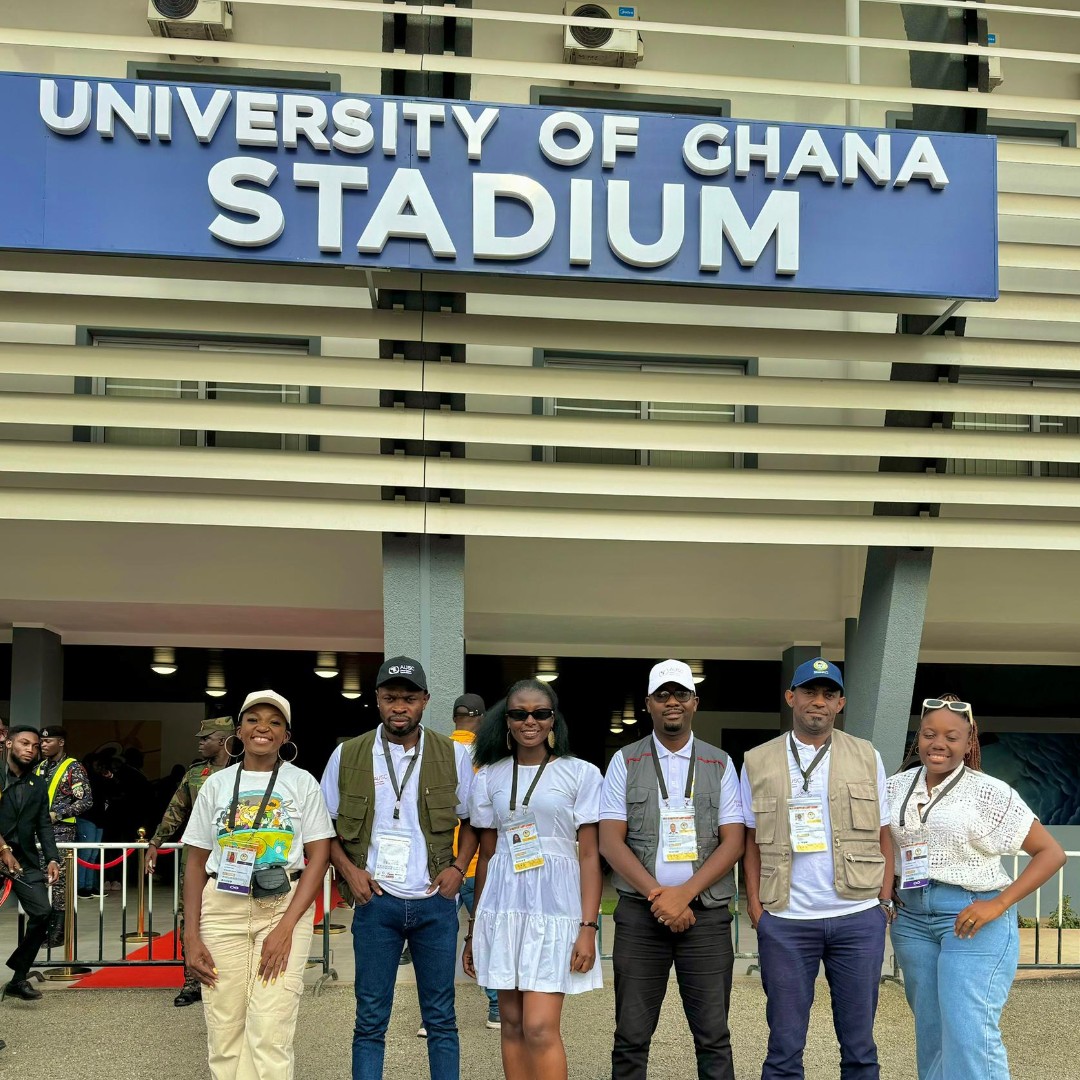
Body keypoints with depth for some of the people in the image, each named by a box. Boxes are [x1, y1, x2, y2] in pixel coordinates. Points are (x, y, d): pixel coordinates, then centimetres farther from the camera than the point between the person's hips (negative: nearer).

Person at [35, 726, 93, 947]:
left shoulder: (73, 768, -4)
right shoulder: (39, 768, 15)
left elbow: (86, 800, -10)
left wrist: (57, 814, -15)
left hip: (61, 831, -6)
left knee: (59, 879, -6)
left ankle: (58, 931, -2)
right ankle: (44, 927, 14)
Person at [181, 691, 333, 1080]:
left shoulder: (302, 783, 4)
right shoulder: (216, 785, 10)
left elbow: (319, 856, -1)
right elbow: (196, 862, 11)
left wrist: (286, 927, -12)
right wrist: (190, 936, 2)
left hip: (286, 906, -2)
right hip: (222, 907, 2)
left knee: (270, 1030, -11)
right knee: (223, 1030, 1)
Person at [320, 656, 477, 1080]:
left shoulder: (453, 755, 1)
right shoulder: (348, 756, 2)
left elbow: (471, 820, 11)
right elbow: (325, 826, 9)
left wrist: (458, 867, -3)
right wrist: (348, 868, -6)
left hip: (436, 902, 0)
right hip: (376, 901, 0)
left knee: (441, 1016, 8)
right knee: (371, 1018, 4)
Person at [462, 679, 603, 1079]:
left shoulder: (580, 774, 0)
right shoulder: (489, 777, 10)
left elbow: (589, 856, -1)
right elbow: (486, 855, 15)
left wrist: (589, 927, -10)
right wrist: (473, 930, 14)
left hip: (554, 908, -4)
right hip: (503, 907, 4)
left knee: (540, 1028, -11)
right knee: (512, 1024, 7)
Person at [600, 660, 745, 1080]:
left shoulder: (719, 764, 8)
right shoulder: (625, 762, 6)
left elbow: (733, 843, 1)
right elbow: (610, 842, -1)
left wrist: (684, 893, -12)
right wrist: (658, 896, -12)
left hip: (706, 914, 0)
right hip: (639, 914, 0)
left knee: (713, 1036, 2)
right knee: (631, 1036, 4)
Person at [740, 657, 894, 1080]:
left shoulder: (867, 757, 6)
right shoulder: (757, 762, 5)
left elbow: (882, 837, 8)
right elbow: (752, 842, 8)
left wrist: (885, 901, 0)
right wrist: (755, 904, -2)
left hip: (859, 918, 1)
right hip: (785, 921, 0)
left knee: (859, 1041, 8)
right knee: (784, 1045, 6)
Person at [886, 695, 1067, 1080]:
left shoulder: (990, 792, -7)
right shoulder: (896, 787, 6)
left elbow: (1051, 853, -7)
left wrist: (999, 904, -16)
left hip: (972, 918, -5)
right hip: (911, 917, 5)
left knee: (969, 1033, -10)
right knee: (930, 1029, 12)